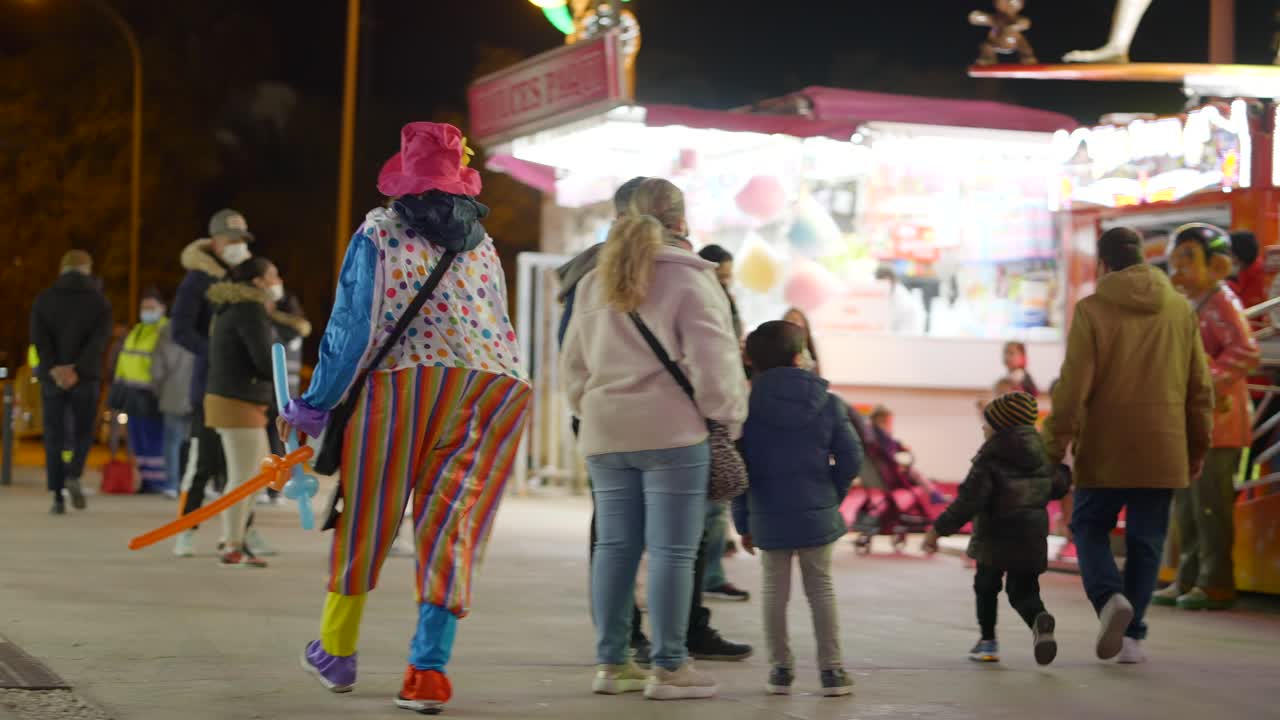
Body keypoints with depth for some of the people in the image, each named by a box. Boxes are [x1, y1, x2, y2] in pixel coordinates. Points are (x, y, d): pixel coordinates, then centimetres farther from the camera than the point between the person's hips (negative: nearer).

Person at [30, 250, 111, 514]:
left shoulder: (44, 299, 7)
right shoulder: (99, 301, 3)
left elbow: (39, 338, -6)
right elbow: (99, 340, -10)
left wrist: (53, 369, -13)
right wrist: (77, 370, -15)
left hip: (52, 378, 1)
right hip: (85, 379, -1)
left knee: (54, 437, 5)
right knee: (82, 433, 12)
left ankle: (58, 497, 0)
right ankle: (74, 476, -14)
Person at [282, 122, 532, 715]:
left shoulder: (379, 232, 4)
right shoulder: (483, 243, 18)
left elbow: (353, 327, -1)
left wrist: (313, 407, 6)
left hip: (405, 382, -3)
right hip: (498, 387, 3)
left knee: (366, 516, 11)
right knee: (451, 524, 5)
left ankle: (337, 650, 23)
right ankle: (429, 668, -2)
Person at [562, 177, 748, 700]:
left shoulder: (594, 282, 15)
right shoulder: (688, 277, -6)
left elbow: (573, 364, 19)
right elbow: (711, 359, -11)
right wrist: (729, 416, -1)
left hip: (605, 434, 6)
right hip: (672, 432, -6)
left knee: (614, 545, 10)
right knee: (672, 550, -2)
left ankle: (611, 663, 13)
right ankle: (668, 668, 1)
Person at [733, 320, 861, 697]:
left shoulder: (747, 407, -2)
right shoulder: (828, 404, -4)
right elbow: (850, 458, -5)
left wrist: (743, 522, 5)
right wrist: (832, 495, 11)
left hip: (767, 518, 1)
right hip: (817, 515, 0)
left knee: (775, 590, 11)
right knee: (821, 588, 9)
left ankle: (781, 668, 12)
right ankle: (831, 668, 8)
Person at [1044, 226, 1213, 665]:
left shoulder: (1092, 311, -6)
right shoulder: (1180, 309, 6)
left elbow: (1073, 388, -9)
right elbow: (1200, 386, 10)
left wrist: (1056, 447, -3)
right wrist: (1197, 448, 18)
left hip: (1105, 450, -3)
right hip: (1162, 450, 3)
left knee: (1089, 526, 13)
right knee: (1146, 540, 11)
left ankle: (1110, 596, -13)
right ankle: (1132, 636, 8)